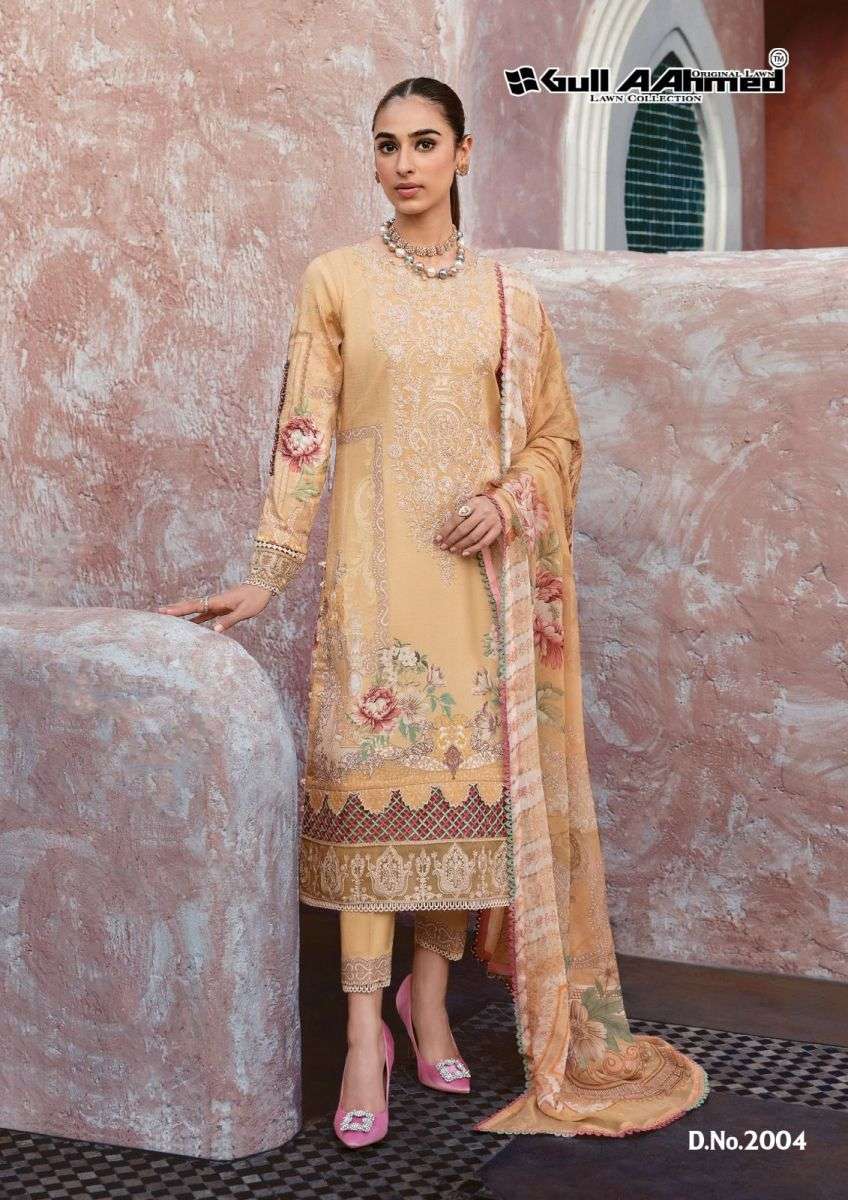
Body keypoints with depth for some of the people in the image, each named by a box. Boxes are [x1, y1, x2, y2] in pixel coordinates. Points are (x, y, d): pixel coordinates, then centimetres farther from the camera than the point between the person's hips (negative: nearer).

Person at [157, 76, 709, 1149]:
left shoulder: (508, 293, 9)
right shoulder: (335, 280, 4)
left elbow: (557, 435, 12)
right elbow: (303, 434, 1)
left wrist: (511, 498, -8)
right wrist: (266, 575, -5)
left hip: (481, 569, 2)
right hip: (374, 565, -2)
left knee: (471, 781, 2)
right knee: (369, 784, -8)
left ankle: (429, 996, 20)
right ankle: (366, 1040, -2)